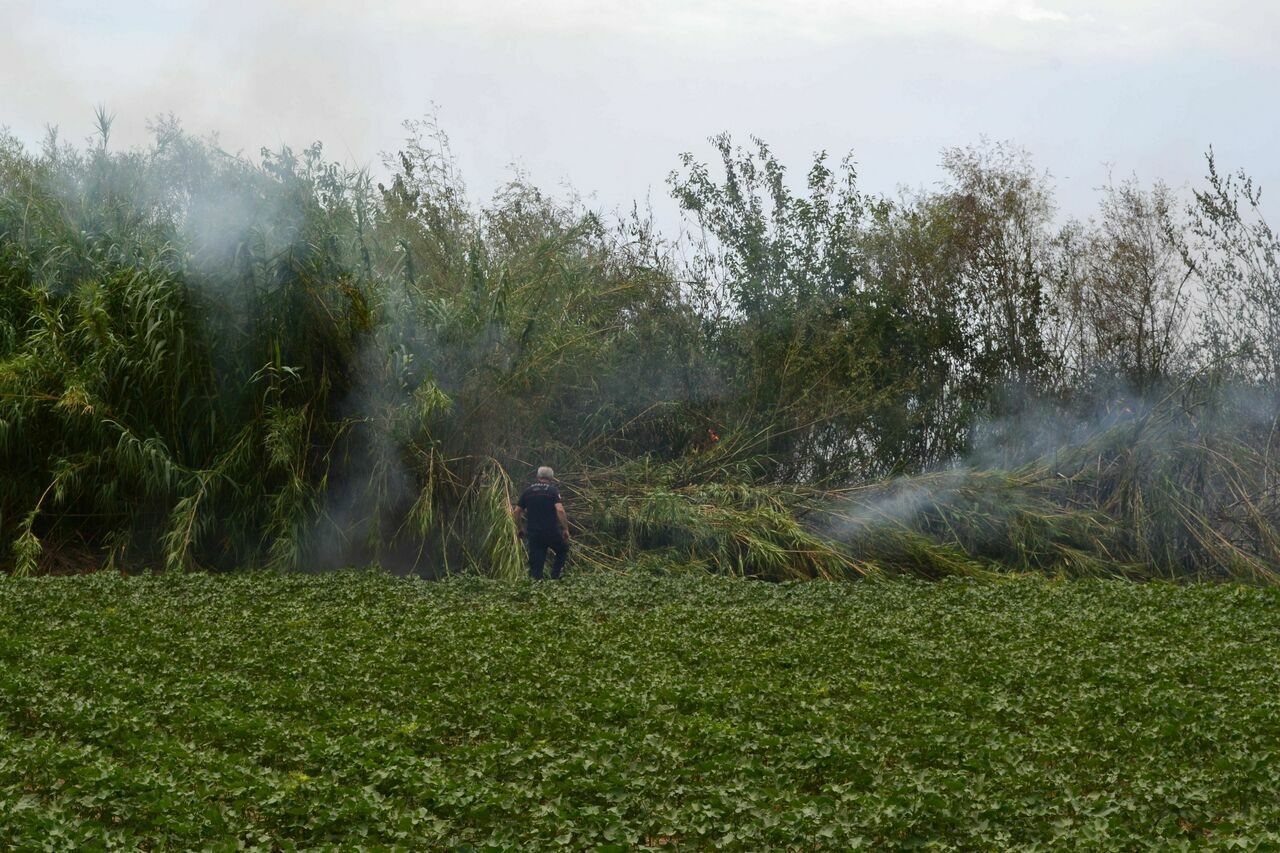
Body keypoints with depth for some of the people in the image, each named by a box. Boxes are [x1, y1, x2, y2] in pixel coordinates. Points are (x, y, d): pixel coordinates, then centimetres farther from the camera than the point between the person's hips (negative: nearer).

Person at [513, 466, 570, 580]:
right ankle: (555, 576, 10)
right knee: (563, 550, 22)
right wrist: (565, 529, -10)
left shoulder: (527, 492, 10)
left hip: (533, 533, 3)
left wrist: (519, 528, 21)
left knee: (536, 563, 6)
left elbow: (517, 511, 9)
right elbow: (560, 510, -16)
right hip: (551, 532, -3)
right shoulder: (553, 491, -3)